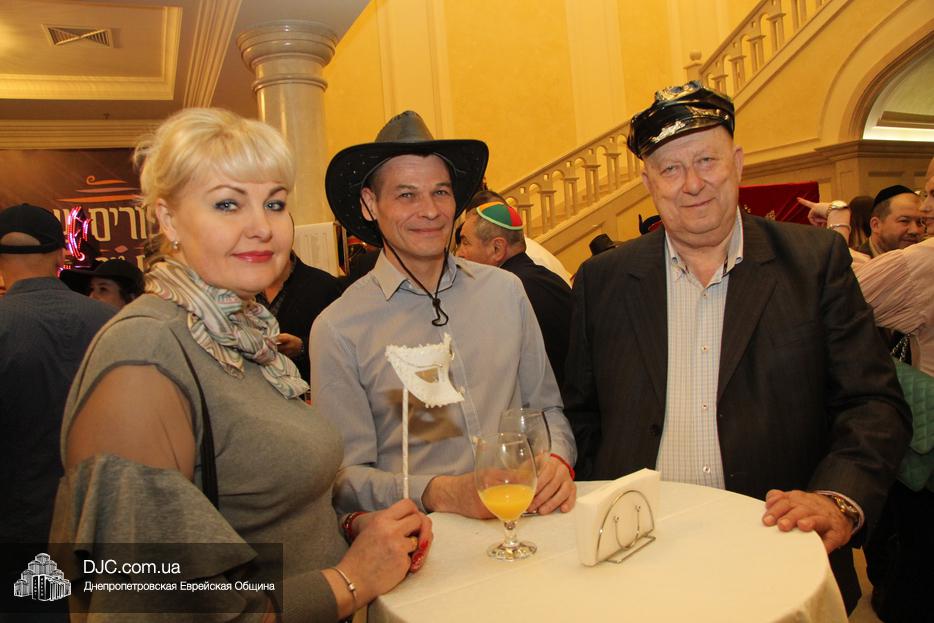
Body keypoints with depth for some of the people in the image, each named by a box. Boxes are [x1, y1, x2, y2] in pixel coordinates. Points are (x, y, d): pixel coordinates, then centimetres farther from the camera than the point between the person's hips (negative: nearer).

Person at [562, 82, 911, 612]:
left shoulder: (816, 260, 4)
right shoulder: (603, 280, 6)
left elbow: (875, 403, 1)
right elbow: (581, 413, 10)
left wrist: (839, 500, -15)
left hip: (778, 546, 1)